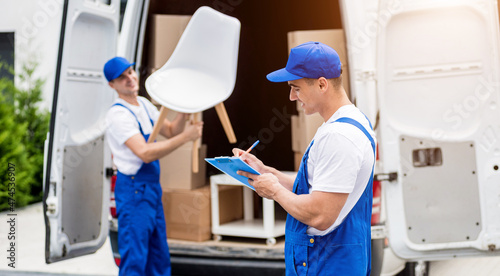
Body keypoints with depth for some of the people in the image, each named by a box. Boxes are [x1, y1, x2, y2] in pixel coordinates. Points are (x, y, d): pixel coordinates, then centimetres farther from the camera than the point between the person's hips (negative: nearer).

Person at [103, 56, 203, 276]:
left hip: (152, 187, 9)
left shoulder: (144, 104, 10)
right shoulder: (118, 114, -18)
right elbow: (145, 153, -26)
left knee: (159, 258, 17)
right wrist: (185, 137, -26)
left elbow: (170, 131, 13)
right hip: (133, 189, -9)